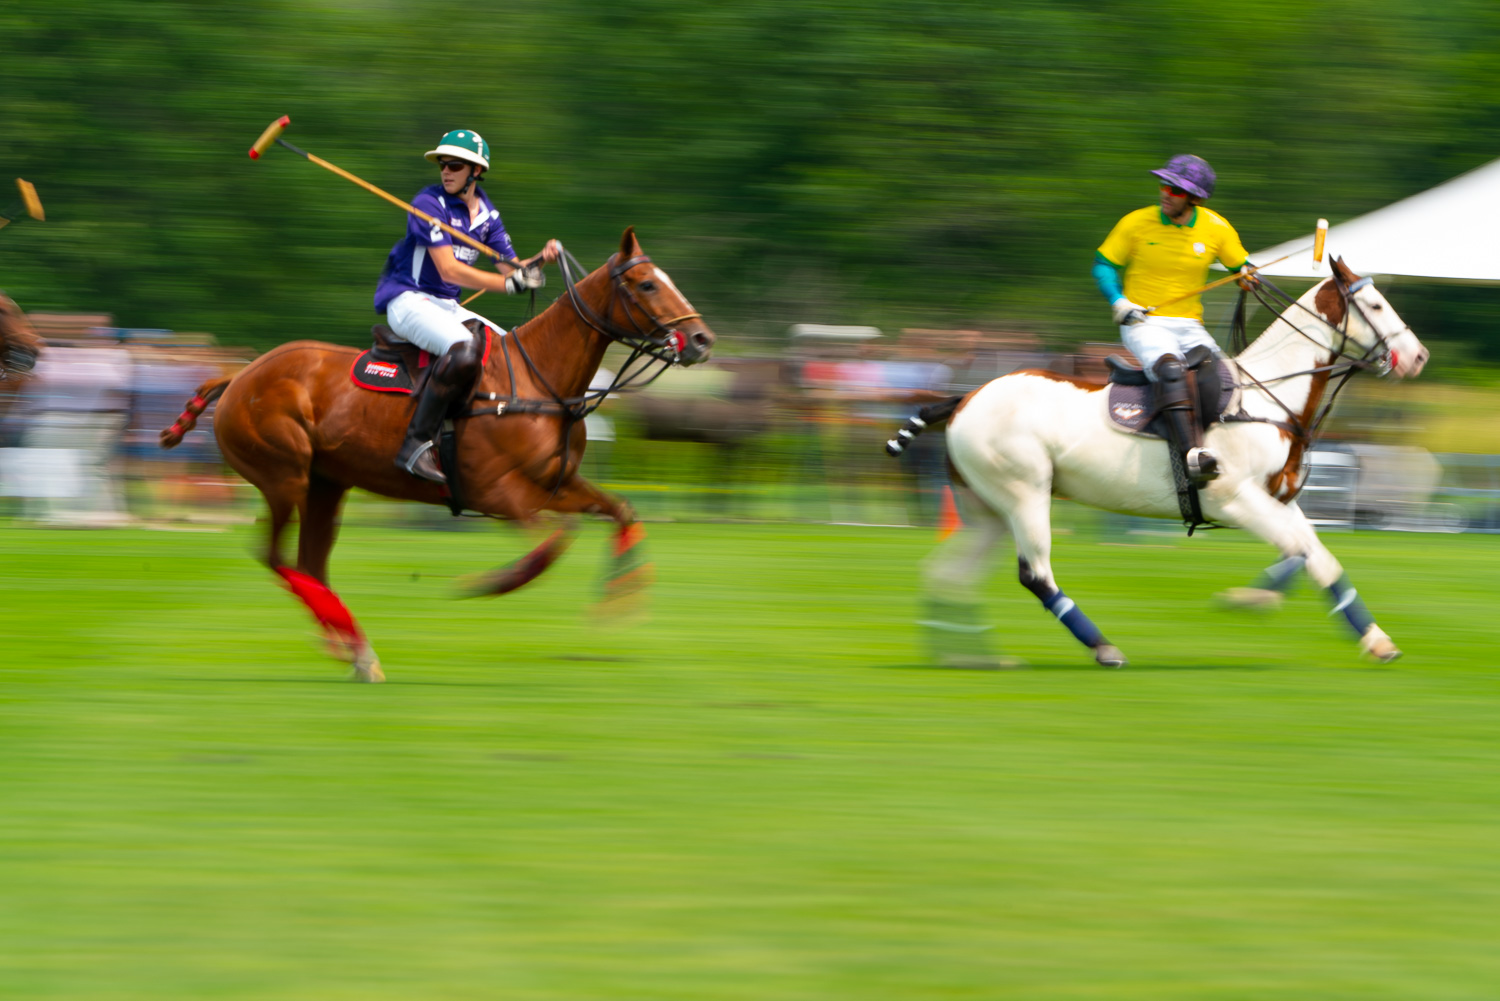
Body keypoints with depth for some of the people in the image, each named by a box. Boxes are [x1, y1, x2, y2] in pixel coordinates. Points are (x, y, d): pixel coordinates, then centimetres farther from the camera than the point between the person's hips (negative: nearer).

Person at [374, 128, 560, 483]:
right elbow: (449, 269, -20)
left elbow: (510, 267, 11)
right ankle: (416, 444, -37)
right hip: (408, 299, -8)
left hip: (446, 307, 8)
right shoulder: (430, 203, -12)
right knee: (463, 348, -35)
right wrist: (509, 283, -25)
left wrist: (541, 259, -10)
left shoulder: (486, 213, 11)